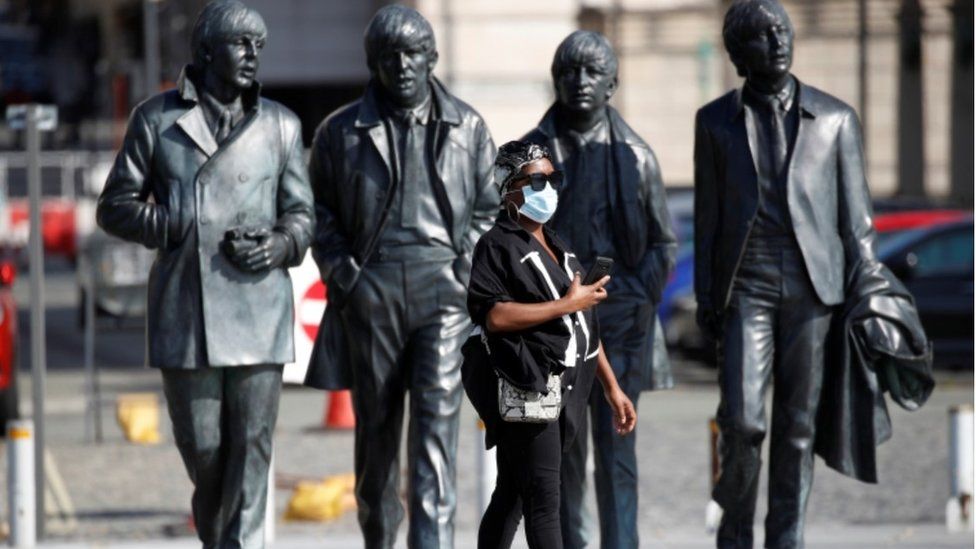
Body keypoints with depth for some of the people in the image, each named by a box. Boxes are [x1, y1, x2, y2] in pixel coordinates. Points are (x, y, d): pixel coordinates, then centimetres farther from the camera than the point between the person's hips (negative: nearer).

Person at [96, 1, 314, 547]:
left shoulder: (280, 124, 11)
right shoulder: (157, 119, 6)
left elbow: (301, 212, 15)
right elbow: (116, 206, 7)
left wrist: (282, 244, -7)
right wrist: (177, 229, -8)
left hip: (258, 310, 1)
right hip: (183, 311, -1)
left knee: (252, 442, -7)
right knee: (201, 446, 4)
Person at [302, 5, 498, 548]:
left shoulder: (467, 127, 8)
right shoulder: (342, 131, 6)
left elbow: (491, 207, 15)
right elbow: (320, 213, 11)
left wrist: (468, 265, 2)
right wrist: (342, 273, -1)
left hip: (443, 293, -1)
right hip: (370, 295, 1)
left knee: (437, 422, -11)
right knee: (376, 428, 7)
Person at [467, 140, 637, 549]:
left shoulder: (557, 248, 22)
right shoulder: (498, 246, -6)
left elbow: (583, 324, 25)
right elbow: (493, 315, -20)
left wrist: (611, 388, 20)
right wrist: (568, 304, -15)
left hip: (565, 390, 8)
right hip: (527, 391, -8)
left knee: (511, 496, 12)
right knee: (544, 502, -11)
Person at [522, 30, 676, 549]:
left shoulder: (635, 156, 7)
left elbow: (663, 242, 10)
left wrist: (639, 301, -2)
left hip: (620, 317, -1)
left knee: (616, 449, -7)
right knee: (561, 451, 5)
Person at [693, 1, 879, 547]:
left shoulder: (835, 118, 6)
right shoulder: (716, 122, 8)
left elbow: (856, 215, 7)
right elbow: (708, 215, 9)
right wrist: (706, 296, 4)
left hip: (812, 287, 0)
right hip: (746, 289, 0)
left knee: (799, 424, 1)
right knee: (743, 420, -11)